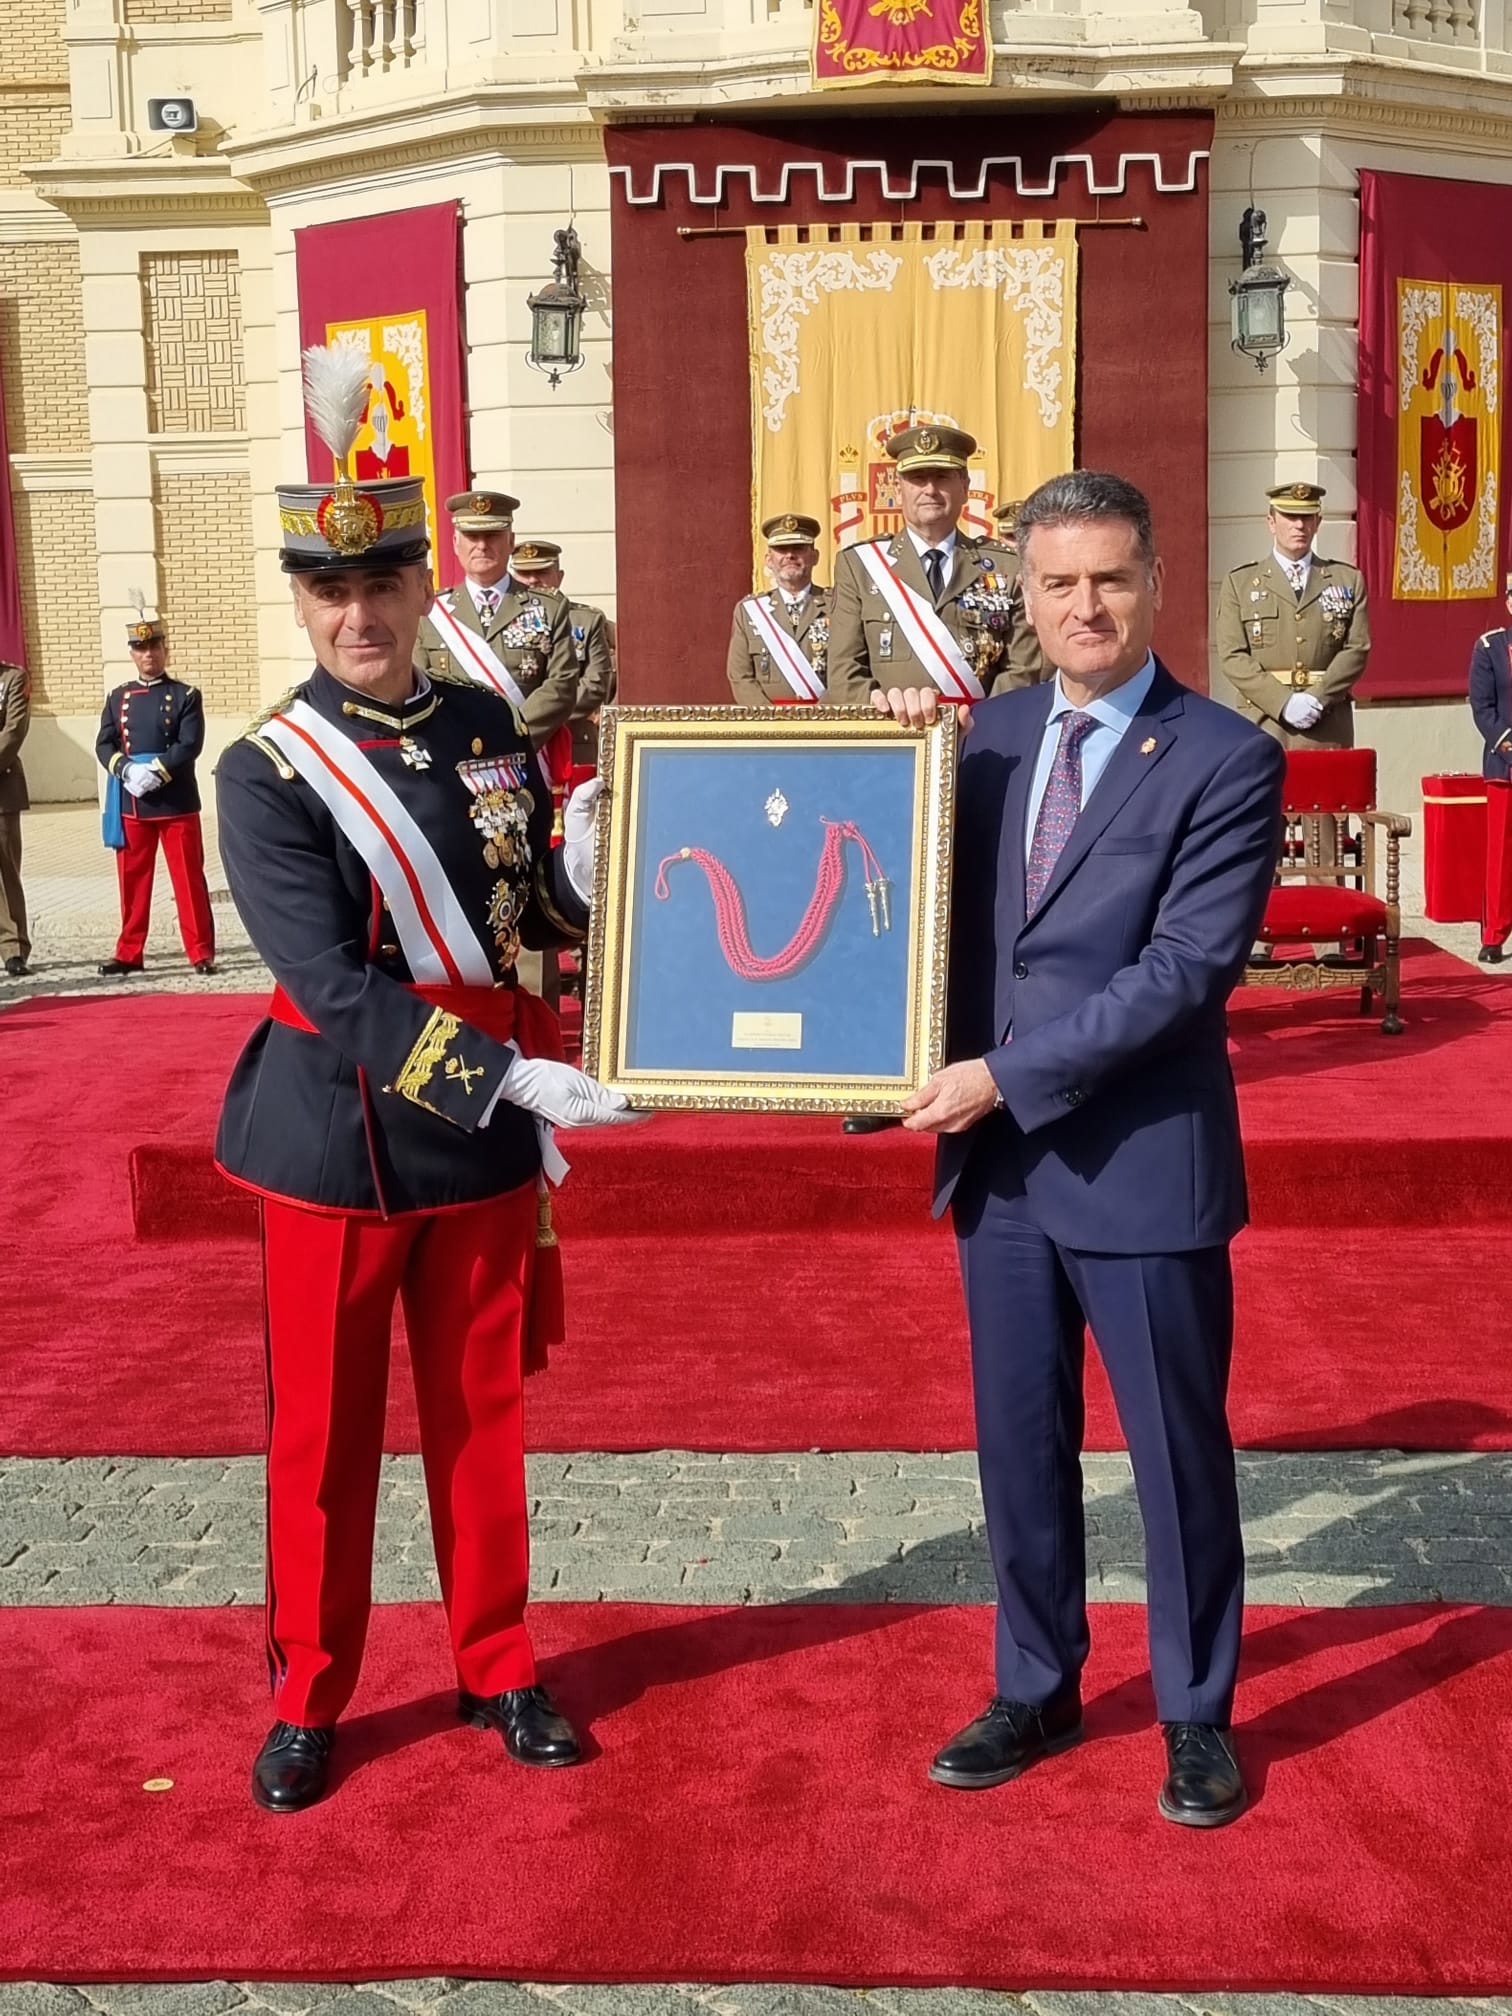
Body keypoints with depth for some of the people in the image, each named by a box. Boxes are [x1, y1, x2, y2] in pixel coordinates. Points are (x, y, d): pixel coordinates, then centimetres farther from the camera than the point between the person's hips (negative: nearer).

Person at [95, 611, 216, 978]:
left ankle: (201, 952, 5)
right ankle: (129, 953, 15)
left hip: (177, 803, -3)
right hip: (131, 805, 3)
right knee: (132, 880, 8)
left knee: (189, 880, 0)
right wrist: (126, 770, -16)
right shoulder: (118, 697, 11)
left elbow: (190, 745, -10)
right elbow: (104, 745, 3)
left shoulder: (186, 696, 1)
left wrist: (156, 771, -21)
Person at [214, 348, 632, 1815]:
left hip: (486, 1141, 3)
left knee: (481, 1417, 16)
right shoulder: (264, 774, -11)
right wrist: (510, 1077, -29)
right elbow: (336, 988, -20)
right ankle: (308, 1700, 29)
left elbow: (547, 918, 8)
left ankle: (495, 1669, 33)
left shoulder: (489, 727, 2)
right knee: (321, 1433, 11)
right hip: (337, 1140, -3)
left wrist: (584, 862, -14)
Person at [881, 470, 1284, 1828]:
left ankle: (1197, 1717, 30)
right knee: (1021, 1446, 16)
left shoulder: (1226, 761, -10)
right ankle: (1037, 1693, 34)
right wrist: (908, 751, -1)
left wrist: (1004, 1074, -18)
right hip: (1000, 1158, 5)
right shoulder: (994, 732, 6)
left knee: (1179, 1454, 10)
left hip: (1143, 1164, -5)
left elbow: (1186, 970, -18)